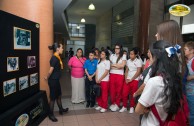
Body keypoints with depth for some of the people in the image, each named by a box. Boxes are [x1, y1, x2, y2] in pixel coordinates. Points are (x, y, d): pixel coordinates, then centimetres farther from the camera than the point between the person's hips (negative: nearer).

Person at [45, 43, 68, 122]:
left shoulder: (57, 57, 7)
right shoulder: (54, 58, -22)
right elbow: (50, 71, -21)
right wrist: (47, 78, -5)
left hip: (56, 80, 9)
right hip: (53, 80, -9)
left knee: (58, 95, 23)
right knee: (53, 97, 6)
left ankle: (61, 109, 42)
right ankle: (51, 115, 23)